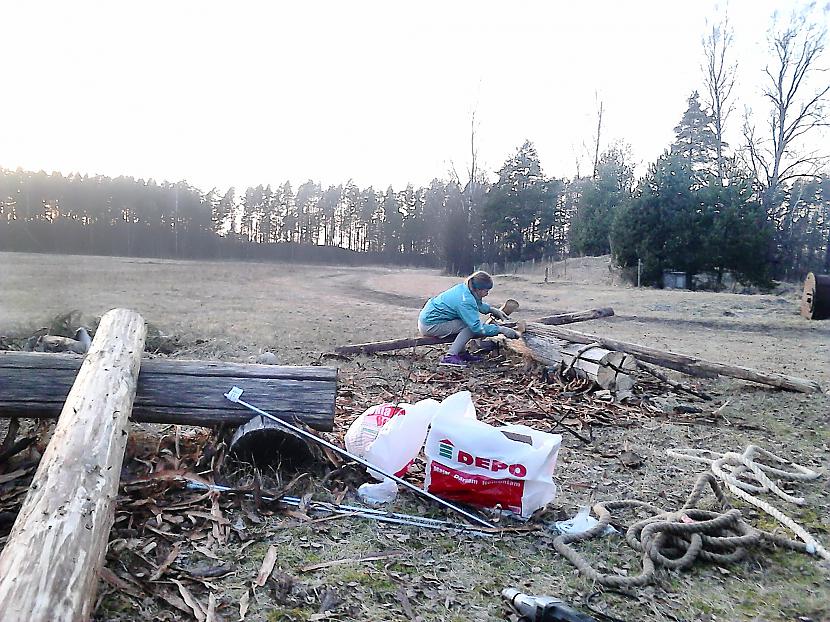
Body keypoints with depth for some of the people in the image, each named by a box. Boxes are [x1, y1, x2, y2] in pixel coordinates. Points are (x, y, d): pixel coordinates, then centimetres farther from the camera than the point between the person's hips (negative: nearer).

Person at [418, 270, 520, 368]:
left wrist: (492, 310, 15)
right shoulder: (465, 301, -25)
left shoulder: (463, 288, 2)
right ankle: (450, 357, -17)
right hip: (430, 326, -10)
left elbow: (477, 303, 25)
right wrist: (501, 329, -21)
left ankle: (462, 353, 12)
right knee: (470, 326, -14)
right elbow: (477, 328, -26)